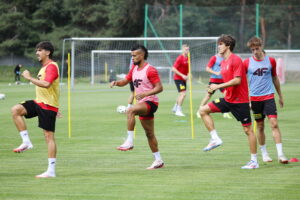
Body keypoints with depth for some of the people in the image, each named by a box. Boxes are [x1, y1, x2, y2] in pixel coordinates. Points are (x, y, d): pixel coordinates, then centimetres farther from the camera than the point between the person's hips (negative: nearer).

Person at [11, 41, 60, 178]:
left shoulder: (52, 66, -14)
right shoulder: (44, 67, 18)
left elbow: (46, 84, -30)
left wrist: (29, 78, -23)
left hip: (48, 105, -9)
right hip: (39, 102, 9)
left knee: (49, 136, -8)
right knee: (16, 110, -10)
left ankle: (51, 171, -6)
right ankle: (26, 142, -8)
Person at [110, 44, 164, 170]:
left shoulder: (150, 70, -12)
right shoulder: (134, 69, 13)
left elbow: (159, 88, -16)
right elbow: (125, 81, 20)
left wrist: (144, 94, -27)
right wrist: (116, 83, -3)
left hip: (150, 102, -9)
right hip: (142, 103, 9)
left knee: (130, 111, -34)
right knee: (149, 134, 11)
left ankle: (129, 141, -33)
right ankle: (158, 160, 18)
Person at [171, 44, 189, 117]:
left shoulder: (187, 58, 8)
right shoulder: (180, 58, -16)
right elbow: (173, 69, -20)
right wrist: (182, 75, -23)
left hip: (183, 79, 9)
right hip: (178, 78, -9)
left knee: (181, 94, 20)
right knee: (183, 94, -17)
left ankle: (175, 108, 40)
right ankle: (178, 111, -12)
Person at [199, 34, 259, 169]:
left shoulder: (236, 60, -15)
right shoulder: (223, 62, 12)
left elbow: (237, 80, -23)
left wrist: (218, 86, -20)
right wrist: (216, 88, 8)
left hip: (240, 101, -9)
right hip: (228, 99, 9)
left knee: (248, 129, -2)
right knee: (203, 110, 1)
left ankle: (254, 161, 3)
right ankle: (215, 139, 1)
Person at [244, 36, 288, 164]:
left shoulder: (271, 61, 3)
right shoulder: (247, 63, 0)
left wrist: (280, 96, 22)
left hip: (269, 97, 0)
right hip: (255, 98, 0)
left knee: (274, 123, -12)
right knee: (260, 126, 7)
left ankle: (280, 154, -14)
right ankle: (264, 153, 22)